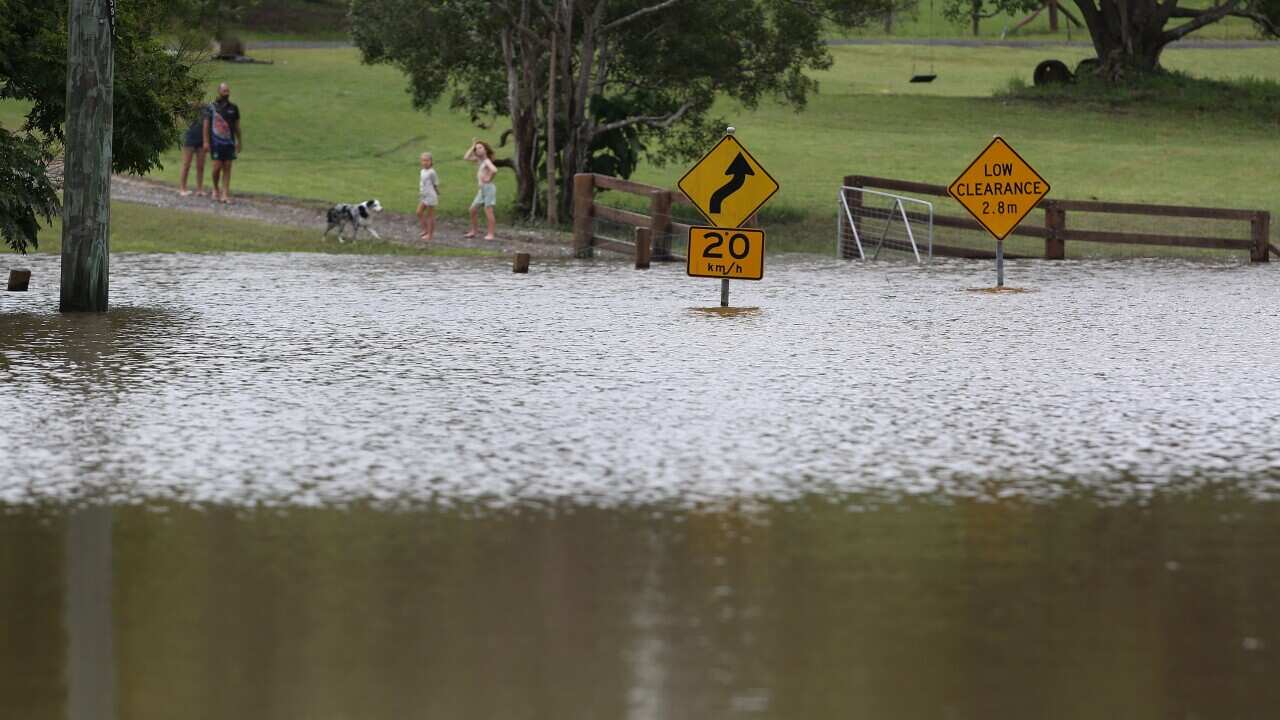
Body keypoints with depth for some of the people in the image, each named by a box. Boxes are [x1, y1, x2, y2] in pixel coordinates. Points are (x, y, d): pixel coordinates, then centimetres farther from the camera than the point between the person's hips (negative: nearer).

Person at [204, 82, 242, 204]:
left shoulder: (233, 108, 10)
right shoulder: (212, 107, 1)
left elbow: (237, 126, 15)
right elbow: (206, 125, 1)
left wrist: (239, 142, 14)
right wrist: (206, 142, -5)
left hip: (229, 143, 3)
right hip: (216, 143, -3)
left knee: (227, 167, -1)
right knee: (217, 166, -8)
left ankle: (225, 194, -1)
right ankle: (215, 189, 17)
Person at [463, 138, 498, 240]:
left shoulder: (487, 161, -12)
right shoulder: (479, 160, 12)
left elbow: (494, 170, -29)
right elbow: (466, 157, 10)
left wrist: (489, 178, -16)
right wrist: (472, 146, 8)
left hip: (488, 187, -9)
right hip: (482, 189, 9)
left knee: (488, 211, -7)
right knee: (473, 210, 11)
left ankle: (490, 234, -5)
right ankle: (474, 231, 20)